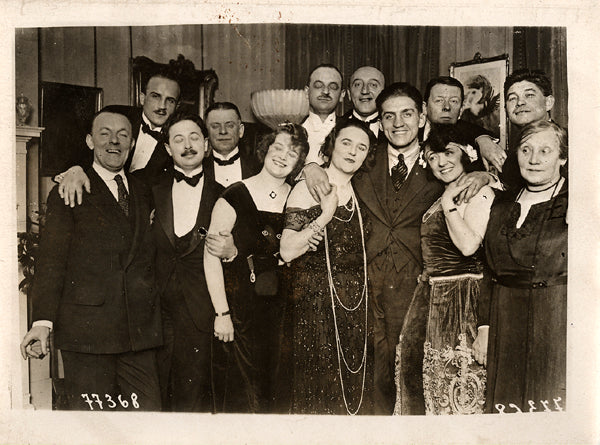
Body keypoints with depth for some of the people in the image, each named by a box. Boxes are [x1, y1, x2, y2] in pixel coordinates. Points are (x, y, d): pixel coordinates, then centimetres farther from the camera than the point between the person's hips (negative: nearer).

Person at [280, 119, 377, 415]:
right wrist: (325, 216, -20)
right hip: (316, 301, -5)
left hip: (356, 303, 5)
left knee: (355, 383, 8)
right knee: (315, 382, 0)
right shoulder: (308, 189, -6)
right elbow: (287, 251, -15)